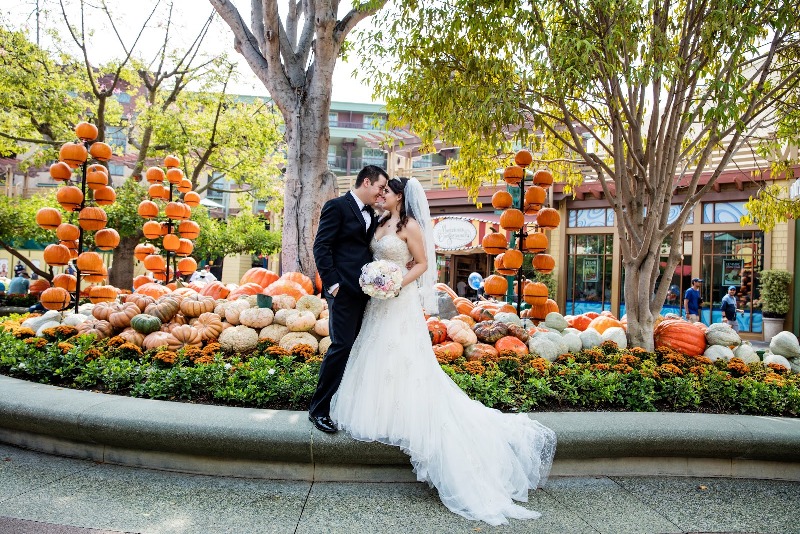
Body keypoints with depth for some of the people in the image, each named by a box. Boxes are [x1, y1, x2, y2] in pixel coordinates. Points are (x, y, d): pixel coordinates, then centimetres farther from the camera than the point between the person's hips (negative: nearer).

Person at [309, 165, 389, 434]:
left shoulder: (371, 214, 19)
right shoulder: (337, 206, -4)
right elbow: (321, 247, -10)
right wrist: (331, 283, -17)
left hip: (366, 290, 8)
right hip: (345, 289, -8)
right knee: (342, 346, -10)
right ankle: (318, 409, 4)